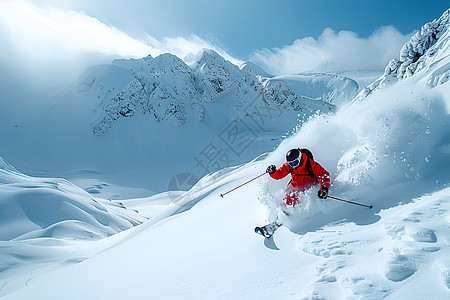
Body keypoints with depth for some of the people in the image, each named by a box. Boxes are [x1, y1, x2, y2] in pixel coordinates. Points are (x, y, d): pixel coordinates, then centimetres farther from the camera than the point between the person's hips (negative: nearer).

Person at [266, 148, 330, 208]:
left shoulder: (311, 164, -26)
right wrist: (273, 172, -28)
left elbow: (324, 174, -30)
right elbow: (279, 175, -5)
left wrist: (324, 188, -46)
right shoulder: (288, 166, -15)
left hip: (310, 184, -2)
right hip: (296, 185, 2)